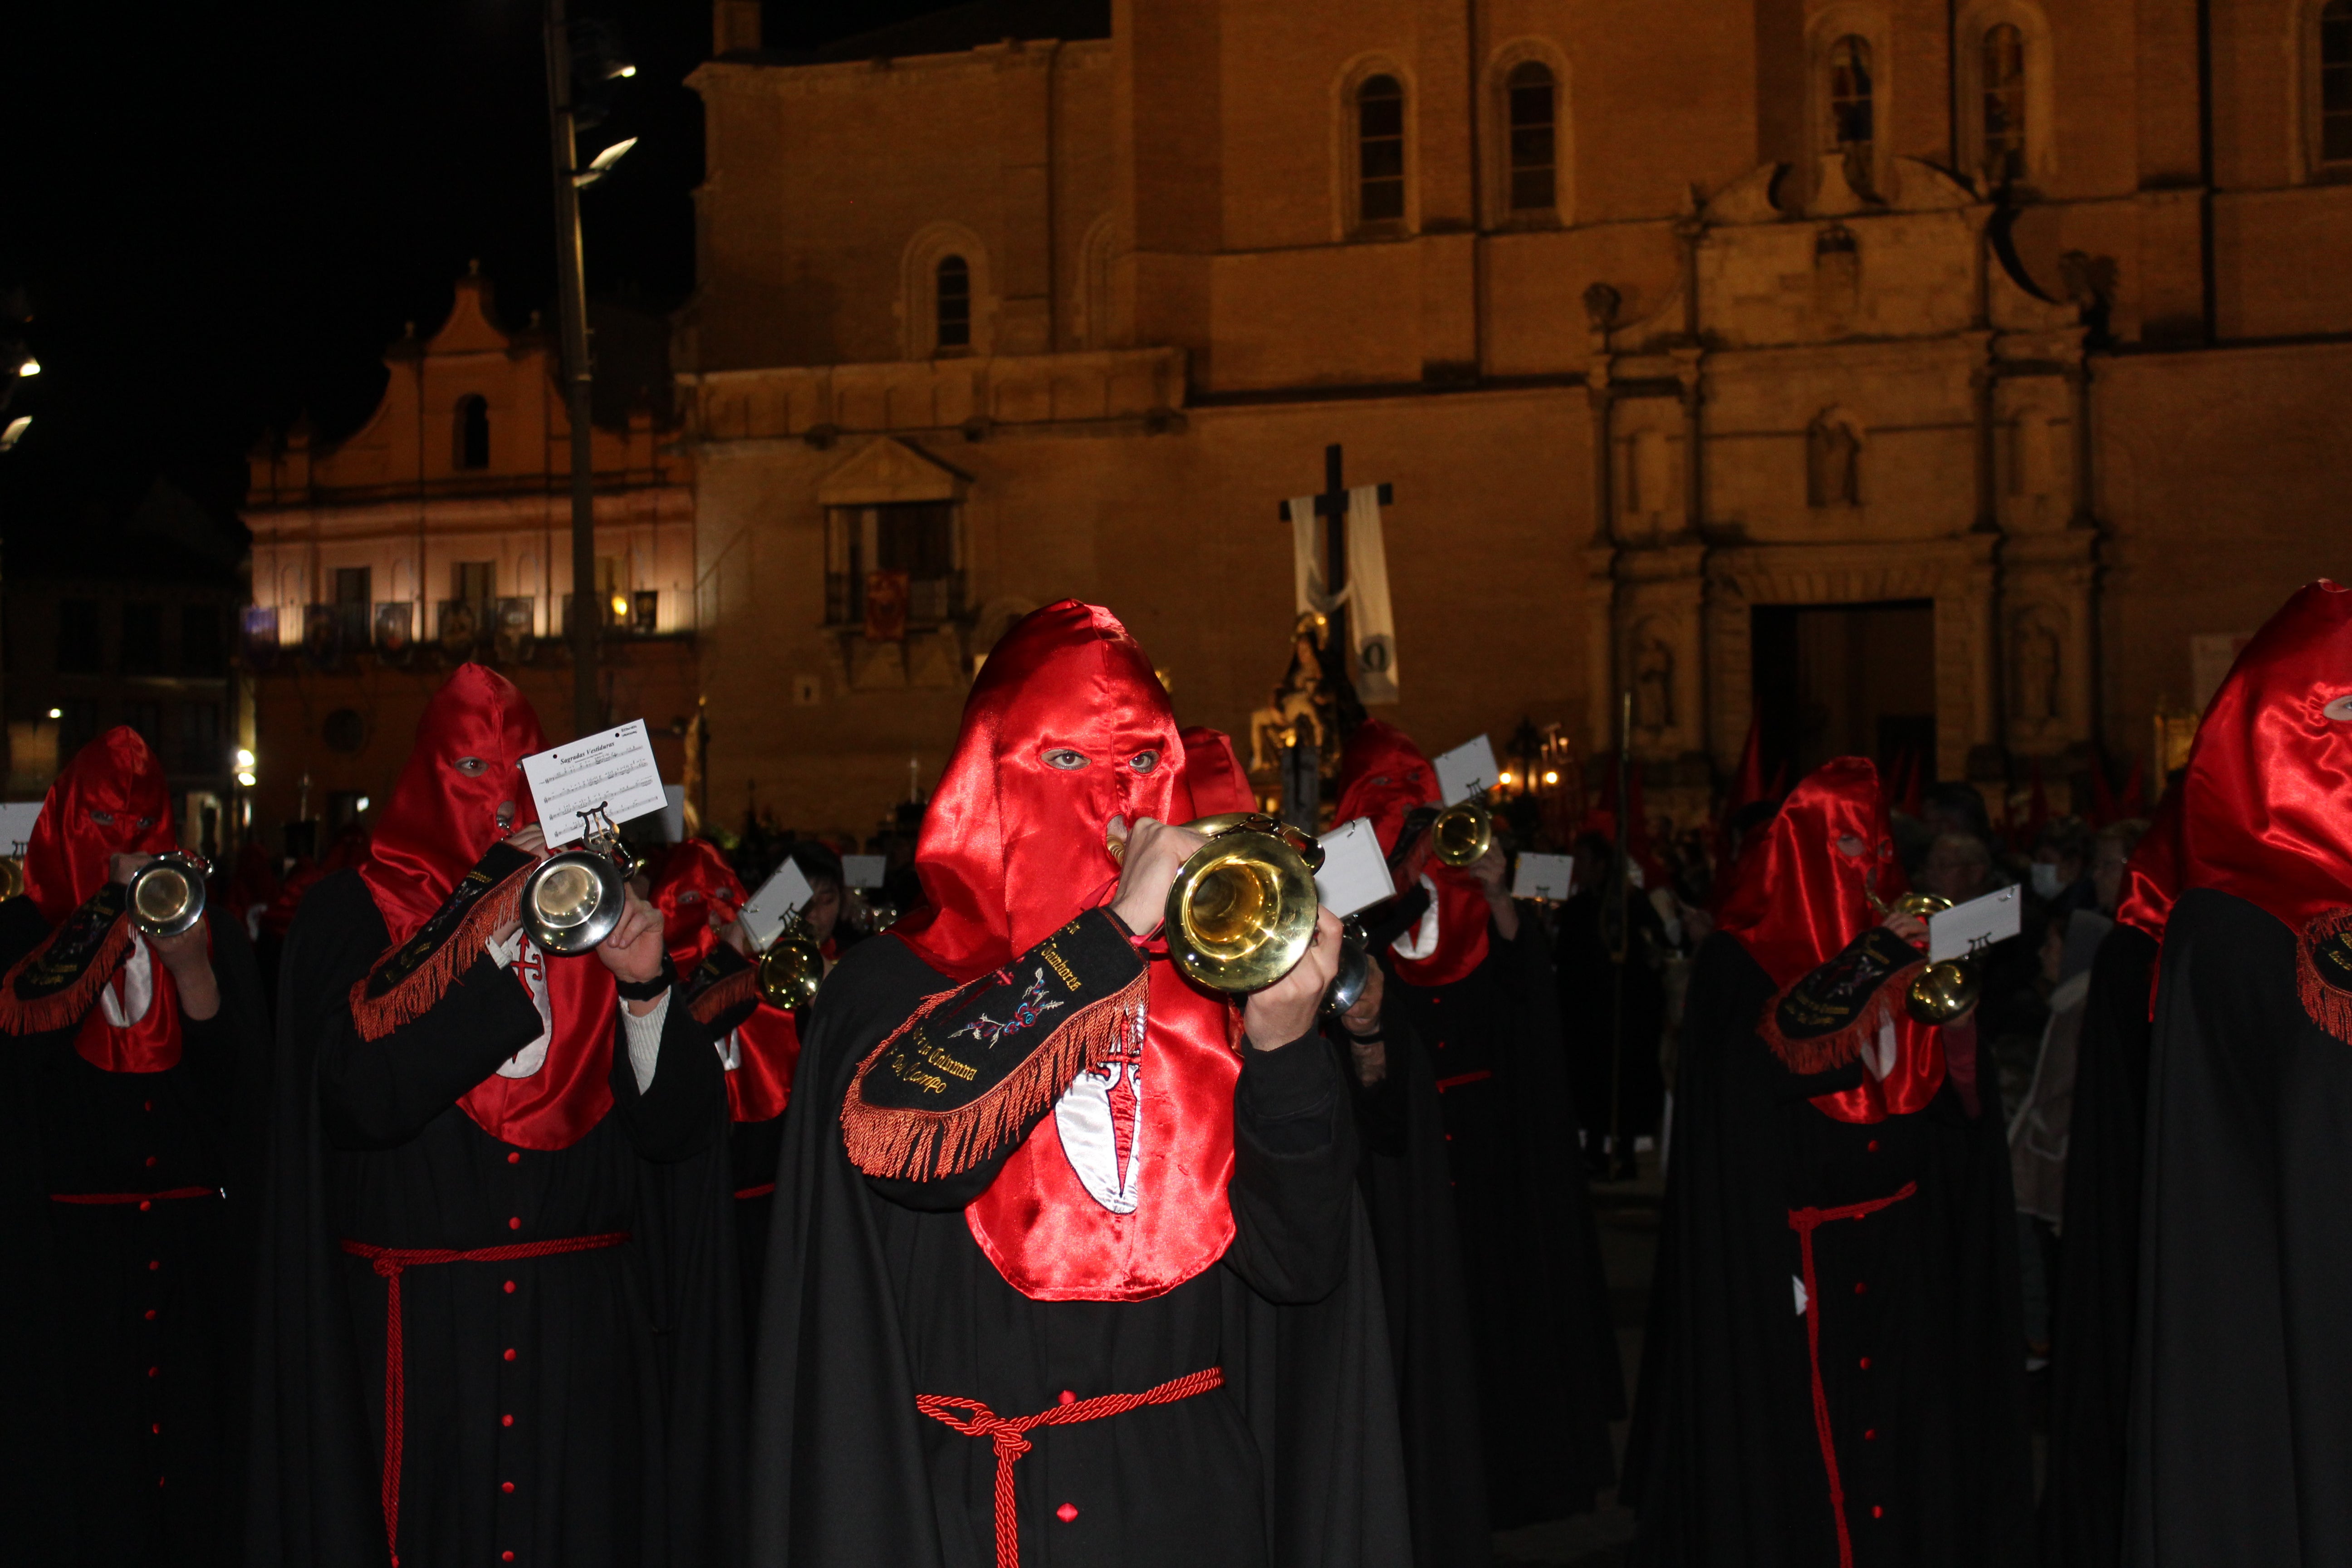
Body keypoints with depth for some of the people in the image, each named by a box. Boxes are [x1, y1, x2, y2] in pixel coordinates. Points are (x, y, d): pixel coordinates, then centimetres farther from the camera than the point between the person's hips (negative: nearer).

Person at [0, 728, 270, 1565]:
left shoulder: (210, 929, 10)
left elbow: (246, 1073, 0)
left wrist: (189, 967, -15)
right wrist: (113, 909, -15)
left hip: (192, 1236, 2)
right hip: (68, 1238, -1)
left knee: (185, 1430, 1)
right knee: (79, 1446, -1)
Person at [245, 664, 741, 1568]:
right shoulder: (355, 911, 3)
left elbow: (675, 1127, 1)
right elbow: (362, 1095, -16)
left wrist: (644, 987, -17)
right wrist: (493, 927, -17)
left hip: (583, 1330, 2)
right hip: (416, 1329, -2)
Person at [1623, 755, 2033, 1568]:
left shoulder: (1895, 945, 13)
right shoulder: (1742, 956, -2)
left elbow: (1951, 1104, 9)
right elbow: (1764, 1052, -23)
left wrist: (1955, 1029, -11)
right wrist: (1866, 967, -25)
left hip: (1895, 1252, 5)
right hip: (1788, 1251, -4)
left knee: (1897, 1425, 4)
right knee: (1800, 1433, -4)